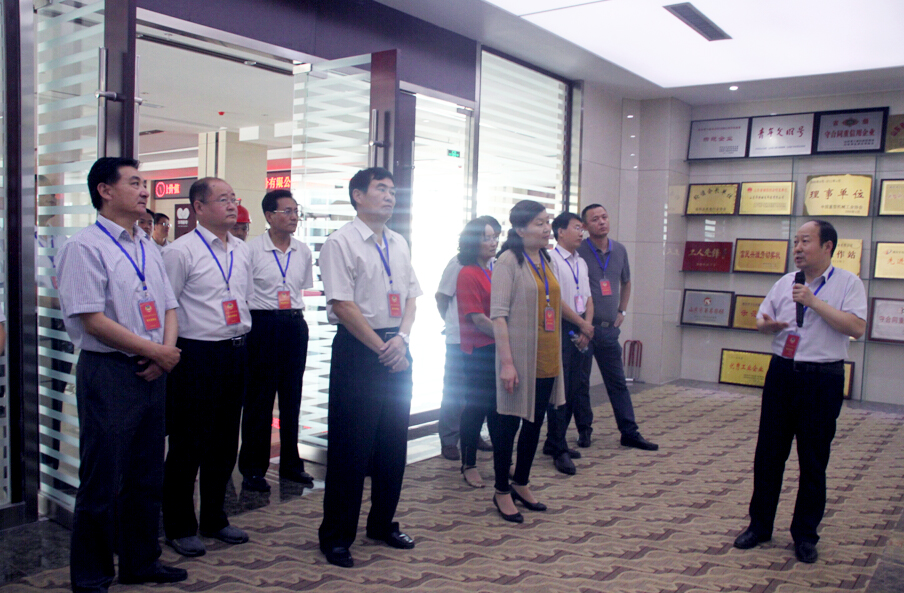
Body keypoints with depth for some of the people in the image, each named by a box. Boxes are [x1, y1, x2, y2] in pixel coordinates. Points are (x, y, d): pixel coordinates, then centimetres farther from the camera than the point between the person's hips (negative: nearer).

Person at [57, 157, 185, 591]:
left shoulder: (148, 248, 15)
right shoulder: (85, 247, -9)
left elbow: (168, 306, 16)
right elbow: (92, 319, -17)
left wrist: (168, 350, -3)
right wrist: (155, 352, -14)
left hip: (153, 373, 8)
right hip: (109, 372, -7)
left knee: (146, 476, 16)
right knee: (102, 482, 2)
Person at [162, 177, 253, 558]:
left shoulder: (242, 252, 11)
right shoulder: (181, 251, -10)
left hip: (236, 352, 7)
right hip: (197, 355, -7)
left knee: (225, 441, 16)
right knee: (188, 444, 4)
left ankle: (214, 519, 32)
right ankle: (180, 527, 21)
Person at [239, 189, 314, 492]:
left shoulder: (303, 251, 8)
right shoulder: (252, 248, -7)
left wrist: (296, 315, 10)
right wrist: (248, 326, -7)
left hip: (295, 325, 5)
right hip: (263, 325, -5)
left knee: (292, 397, 12)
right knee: (259, 399, 1)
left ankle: (290, 463, 24)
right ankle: (252, 469, 13)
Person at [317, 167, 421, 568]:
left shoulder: (399, 244, 13)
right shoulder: (341, 243, -8)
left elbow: (411, 295, 13)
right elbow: (343, 304, -14)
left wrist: (401, 339, -5)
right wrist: (380, 348, -13)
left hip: (396, 350, 7)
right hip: (358, 350, -7)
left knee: (394, 443, 14)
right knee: (351, 447, 0)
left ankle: (383, 523, 31)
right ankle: (336, 536, 15)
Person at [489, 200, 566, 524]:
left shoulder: (546, 260, 11)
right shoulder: (509, 260, -12)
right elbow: (498, 313, -17)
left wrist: (557, 354, 15)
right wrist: (507, 361, -22)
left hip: (547, 359, 8)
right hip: (520, 358, -7)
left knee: (535, 423, 16)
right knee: (508, 424, 4)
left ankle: (521, 484, 32)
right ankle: (502, 492, 19)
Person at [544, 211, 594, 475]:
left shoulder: (581, 262, 17)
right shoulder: (552, 259, -8)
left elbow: (588, 298, 15)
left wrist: (587, 327, -1)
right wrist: (582, 324, -7)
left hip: (582, 332, 8)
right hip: (561, 330, -8)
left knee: (576, 388, 9)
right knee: (560, 390, -6)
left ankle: (555, 443, 20)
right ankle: (558, 449, 2)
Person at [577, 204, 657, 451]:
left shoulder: (619, 250, 9)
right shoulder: (578, 252, -9)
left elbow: (626, 282, 25)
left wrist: (622, 311, 18)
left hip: (609, 328, 5)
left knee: (618, 383, 9)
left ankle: (630, 433, 15)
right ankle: (584, 430, 19)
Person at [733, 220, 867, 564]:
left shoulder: (847, 283, -3)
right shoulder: (785, 283, 10)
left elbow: (856, 328, -16)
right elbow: (761, 319, 15)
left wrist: (814, 302, -18)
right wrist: (767, 323, -9)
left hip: (823, 380, -4)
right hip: (782, 372, 4)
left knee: (814, 461, 6)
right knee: (768, 454, 8)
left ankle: (805, 535, 21)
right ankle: (759, 525, 22)